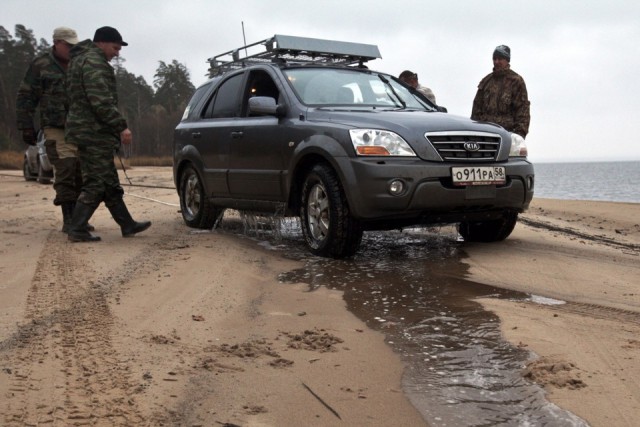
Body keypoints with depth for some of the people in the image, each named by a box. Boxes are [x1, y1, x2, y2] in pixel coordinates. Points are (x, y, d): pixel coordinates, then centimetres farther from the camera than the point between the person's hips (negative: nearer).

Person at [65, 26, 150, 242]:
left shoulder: (80, 60, 21)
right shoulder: (94, 62, -14)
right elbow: (101, 101, -24)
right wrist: (121, 126, -22)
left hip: (84, 130, 11)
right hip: (94, 133, -11)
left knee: (110, 184, 13)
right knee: (95, 183, -6)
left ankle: (128, 225, 20)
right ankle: (77, 230, -3)